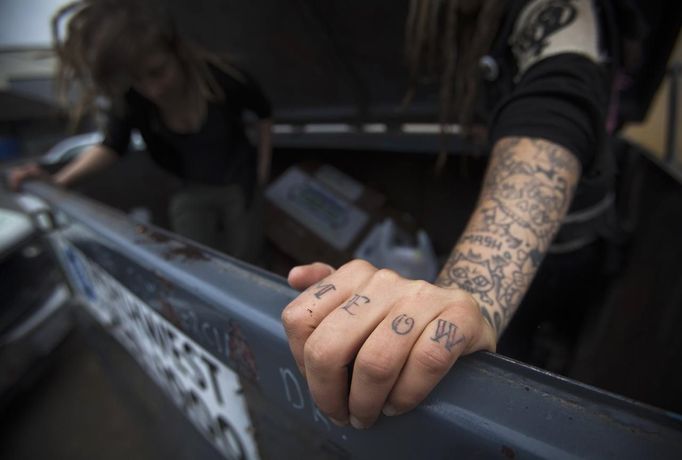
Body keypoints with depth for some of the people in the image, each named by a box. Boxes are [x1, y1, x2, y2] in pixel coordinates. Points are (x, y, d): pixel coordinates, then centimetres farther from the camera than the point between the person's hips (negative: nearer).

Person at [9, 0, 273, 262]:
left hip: (238, 185, -1)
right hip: (189, 190, 2)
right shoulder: (128, 100, -21)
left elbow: (264, 111, -8)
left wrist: (263, 165, -3)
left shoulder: (221, 80, -28)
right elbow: (113, 145, -5)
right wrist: (58, 180, -19)